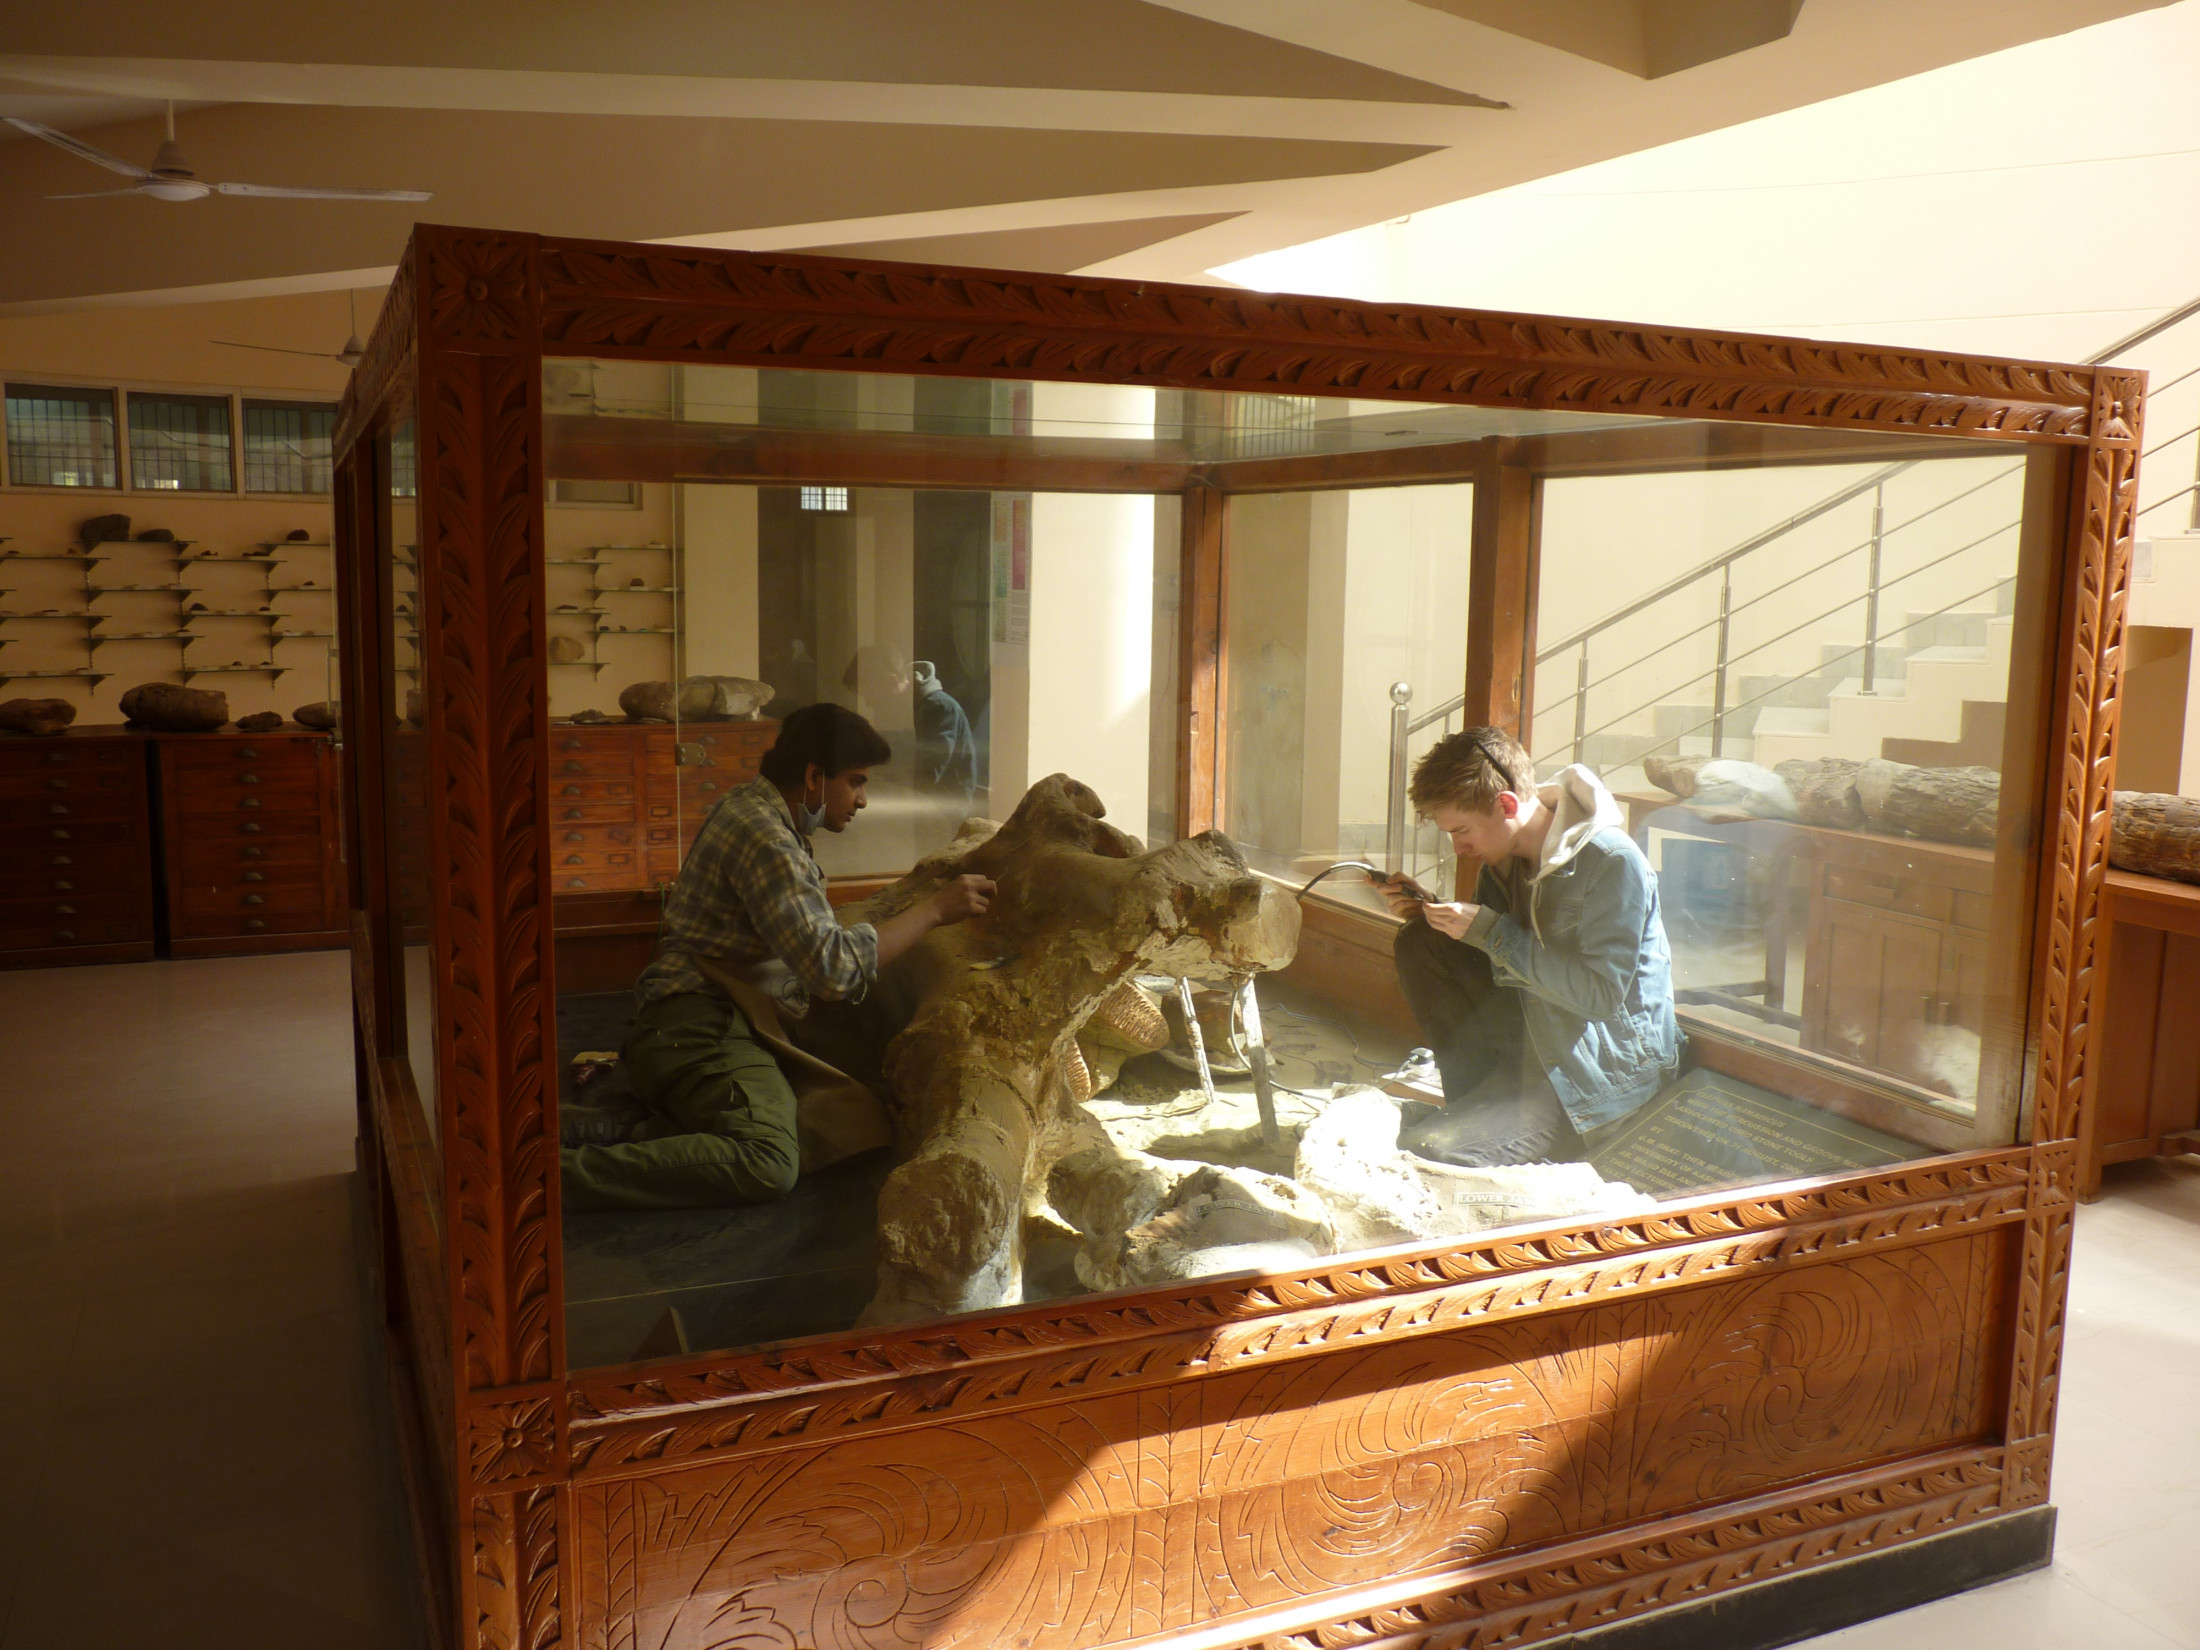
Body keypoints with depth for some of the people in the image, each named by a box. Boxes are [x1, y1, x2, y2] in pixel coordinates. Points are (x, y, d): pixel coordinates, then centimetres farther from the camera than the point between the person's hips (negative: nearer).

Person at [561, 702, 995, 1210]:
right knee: (768, 1163, -32)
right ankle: (563, 1172, -29)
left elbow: (813, 935, 27)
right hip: (699, 1026, -11)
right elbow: (833, 968, -22)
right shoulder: (762, 836, -15)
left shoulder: (752, 808, 19)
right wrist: (933, 910, -13)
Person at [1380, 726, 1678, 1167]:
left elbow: (1601, 995, -25)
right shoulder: (1506, 855, 3)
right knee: (1419, 944, -8)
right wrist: (1430, 911, -5)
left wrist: (1490, 930, -25)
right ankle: (1475, 1104, -1)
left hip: (1607, 1067, -8)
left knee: (1424, 1152, -23)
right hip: (1532, 1036, 8)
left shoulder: (1613, 862, -21)